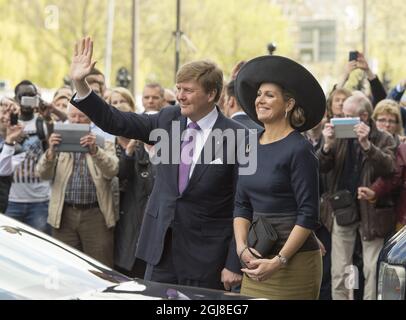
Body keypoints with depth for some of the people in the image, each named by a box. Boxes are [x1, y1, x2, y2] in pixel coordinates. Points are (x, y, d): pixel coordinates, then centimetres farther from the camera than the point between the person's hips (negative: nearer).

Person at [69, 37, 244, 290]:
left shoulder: (236, 136, -11)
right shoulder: (169, 119, 4)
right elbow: (116, 122, 4)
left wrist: (234, 265, -12)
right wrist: (80, 83, -7)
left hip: (205, 255, -5)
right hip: (161, 244, 5)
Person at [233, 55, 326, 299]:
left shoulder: (299, 149, -9)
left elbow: (308, 215, -13)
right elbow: (242, 206, 13)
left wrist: (279, 261, -18)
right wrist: (242, 247, -3)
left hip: (295, 261, -6)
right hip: (257, 261, 6)